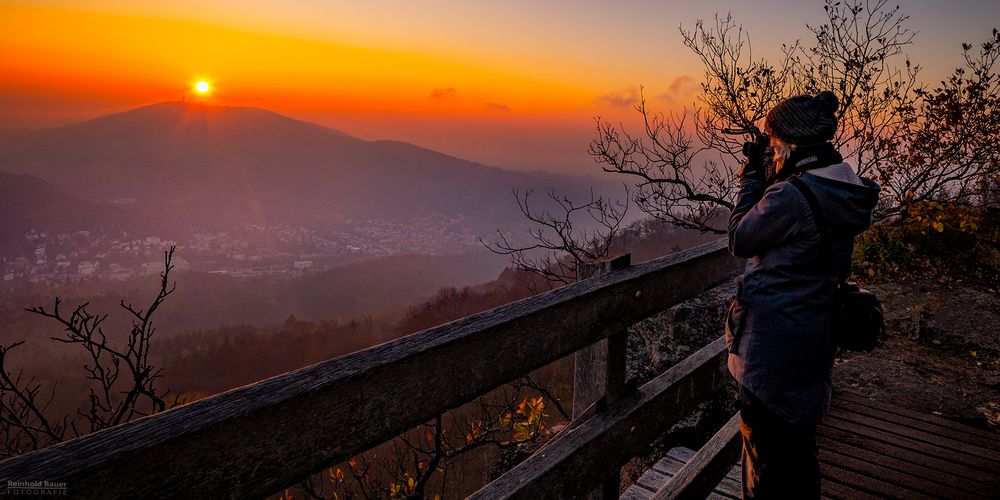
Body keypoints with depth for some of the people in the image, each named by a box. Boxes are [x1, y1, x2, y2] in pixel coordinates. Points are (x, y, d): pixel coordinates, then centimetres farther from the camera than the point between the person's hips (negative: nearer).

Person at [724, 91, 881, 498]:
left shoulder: (792, 196, -24)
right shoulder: (843, 192, 4)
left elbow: (739, 241, -11)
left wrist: (752, 177, -5)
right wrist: (765, 178, 7)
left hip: (774, 340, -9)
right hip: (816, 334, 9)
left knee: (766, 442, 8)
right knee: (798, 438, 25)